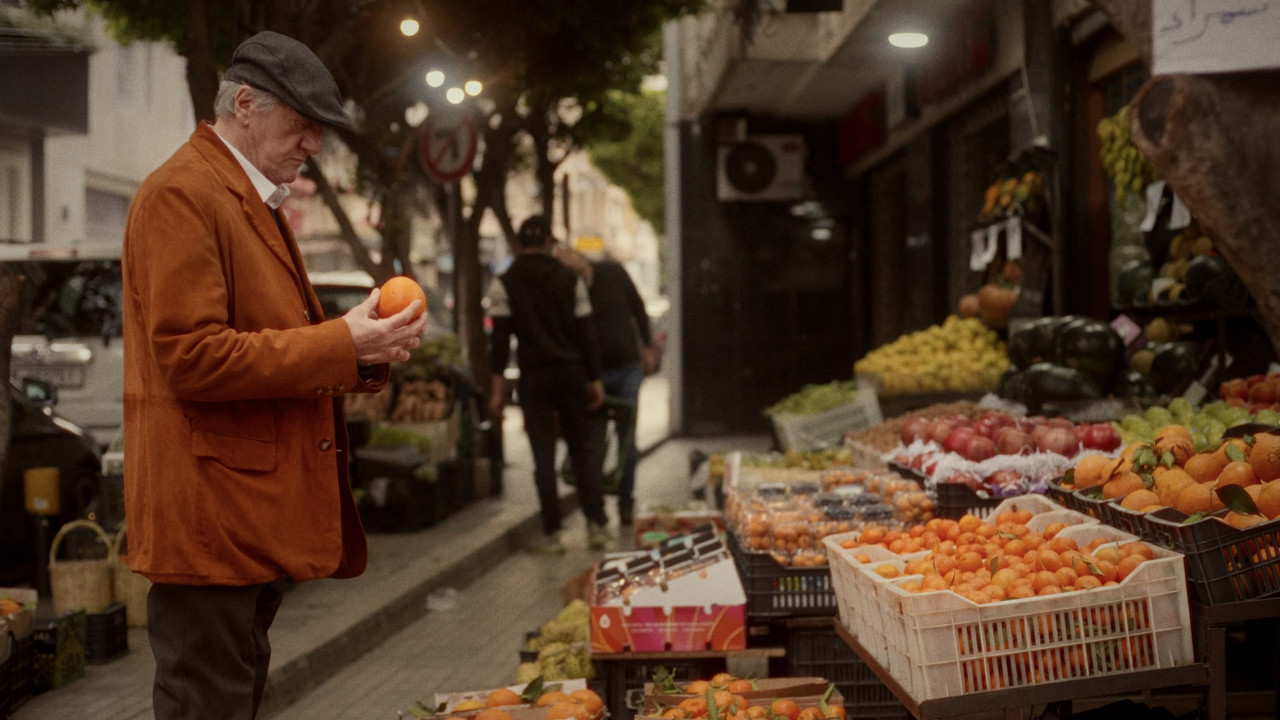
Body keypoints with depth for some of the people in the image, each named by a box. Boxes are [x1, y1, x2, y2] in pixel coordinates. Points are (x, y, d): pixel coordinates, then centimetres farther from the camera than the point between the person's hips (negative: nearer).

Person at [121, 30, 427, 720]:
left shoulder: (254, 202, 20)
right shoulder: (180, 193, -12)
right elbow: (192, 358, -21)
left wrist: (364, 350, 6)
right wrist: (342, 344, -18)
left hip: (254, 515, 10)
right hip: (210, 514, -10)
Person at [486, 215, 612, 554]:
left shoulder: (504, 284, -2)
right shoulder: (570, 279, 3)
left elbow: (500, 336, -7)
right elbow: (585, 331, 3)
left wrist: (498, 386, -6)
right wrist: (594, 379, 8)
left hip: (533, 376, -1)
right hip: (570, 373, 2)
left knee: (543, 455, 3)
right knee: (581, 449, 12)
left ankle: (552, 533, 3)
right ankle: (597, 525, 7)